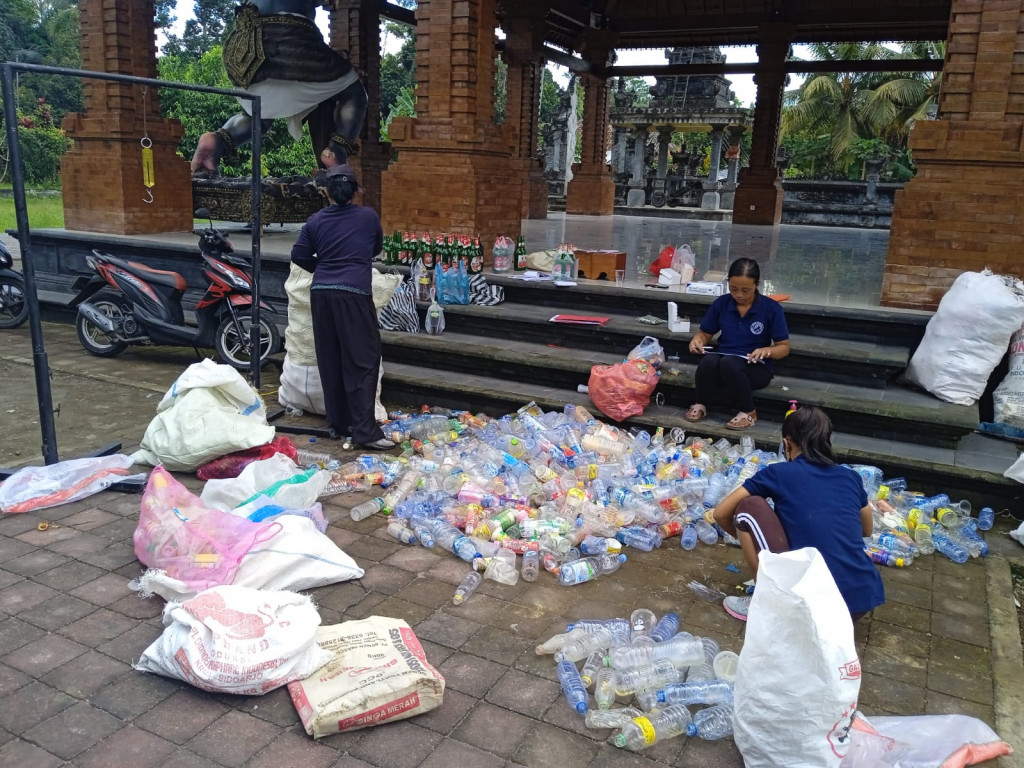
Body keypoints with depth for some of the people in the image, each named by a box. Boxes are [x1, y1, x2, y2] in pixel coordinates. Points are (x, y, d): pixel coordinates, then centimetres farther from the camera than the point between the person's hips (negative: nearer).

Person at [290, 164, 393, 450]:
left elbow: (299, 256, 12)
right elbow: (377, 249, 21)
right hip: (354, 293, -4)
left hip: (321, 293, 4)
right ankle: (365, 431, -8)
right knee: (362, 360, -4)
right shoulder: (369, 217, 6)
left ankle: (337, 424, 19)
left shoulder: (316, 221, 10)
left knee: (330, 361, 11)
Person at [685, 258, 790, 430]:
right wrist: (697, 339, -12)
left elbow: (784, 347, -3)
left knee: (729, 363, -37)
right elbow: (705, 333, 12)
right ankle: (700, 404, -6)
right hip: (722, 361, 2)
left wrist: (767, 351, -25)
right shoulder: (721, 303, 1)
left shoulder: (772, 308, -7)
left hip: (756, 368, -2)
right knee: (709, 361, -35)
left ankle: (748, 413, -15)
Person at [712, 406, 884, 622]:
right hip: (864, 601, 6)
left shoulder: (779, 473, 2)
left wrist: (746, 536, 28)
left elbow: (721, 514, 8)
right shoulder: (851, 477, 13)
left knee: (748, 507, 6)